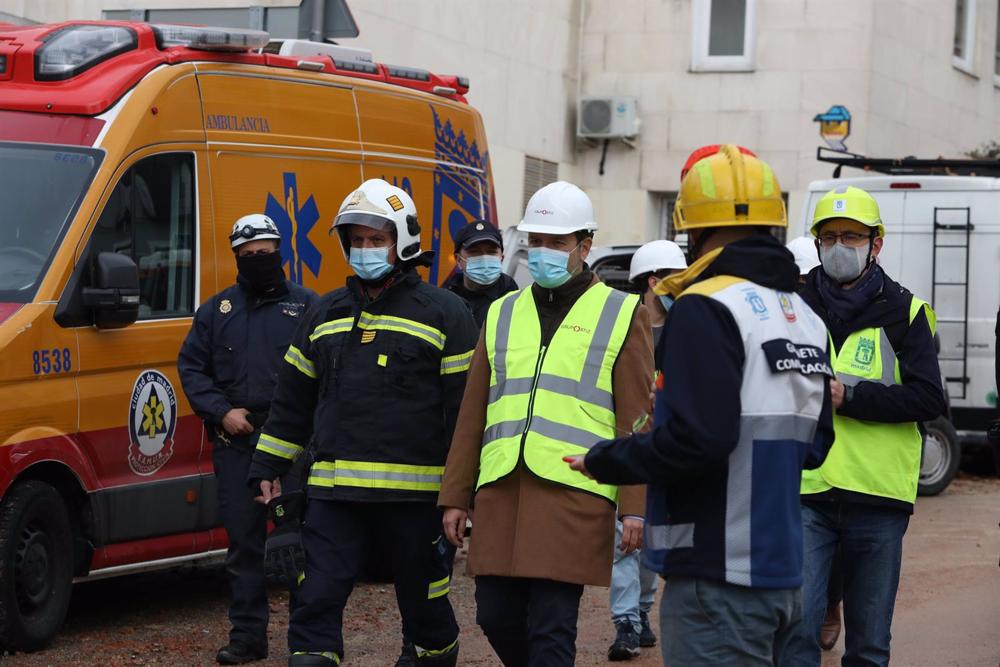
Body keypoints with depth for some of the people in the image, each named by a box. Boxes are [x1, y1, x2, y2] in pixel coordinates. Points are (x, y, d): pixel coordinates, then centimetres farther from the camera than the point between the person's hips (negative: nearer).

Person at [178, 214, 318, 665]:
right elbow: (190, 367, 12)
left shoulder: (306, 305, 6)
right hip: (235, 443, 3)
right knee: (243, 542, 6)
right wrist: (222, 412, -2)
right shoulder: (216, 310, 14)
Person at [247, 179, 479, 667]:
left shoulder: (443, 313, 0)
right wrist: (267, 468, 16)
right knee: (317, 600, -4)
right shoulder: (325, 315, 14)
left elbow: (465, 406, -3)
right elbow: (293, 399, 20)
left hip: (414, 492, -3)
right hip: (334, 490, 4)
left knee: (423, 600, 11)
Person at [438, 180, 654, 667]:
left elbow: (636, 422, -1)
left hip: (575, 494, -5)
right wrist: (455, 496, 14)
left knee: (551, 627, -6)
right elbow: (472, 415, 18)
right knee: (496, 617, 7)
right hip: (500, 492, 5)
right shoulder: (503, 313, 17)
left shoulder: (621, 315, 4)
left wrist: (635, 507, -8)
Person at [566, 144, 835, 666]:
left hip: (718, 578, -9)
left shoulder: (706, 309, -14)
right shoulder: (805, 316, 13)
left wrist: (605, 462, -8)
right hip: (782, 570, 9)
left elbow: (697, 440, -23)